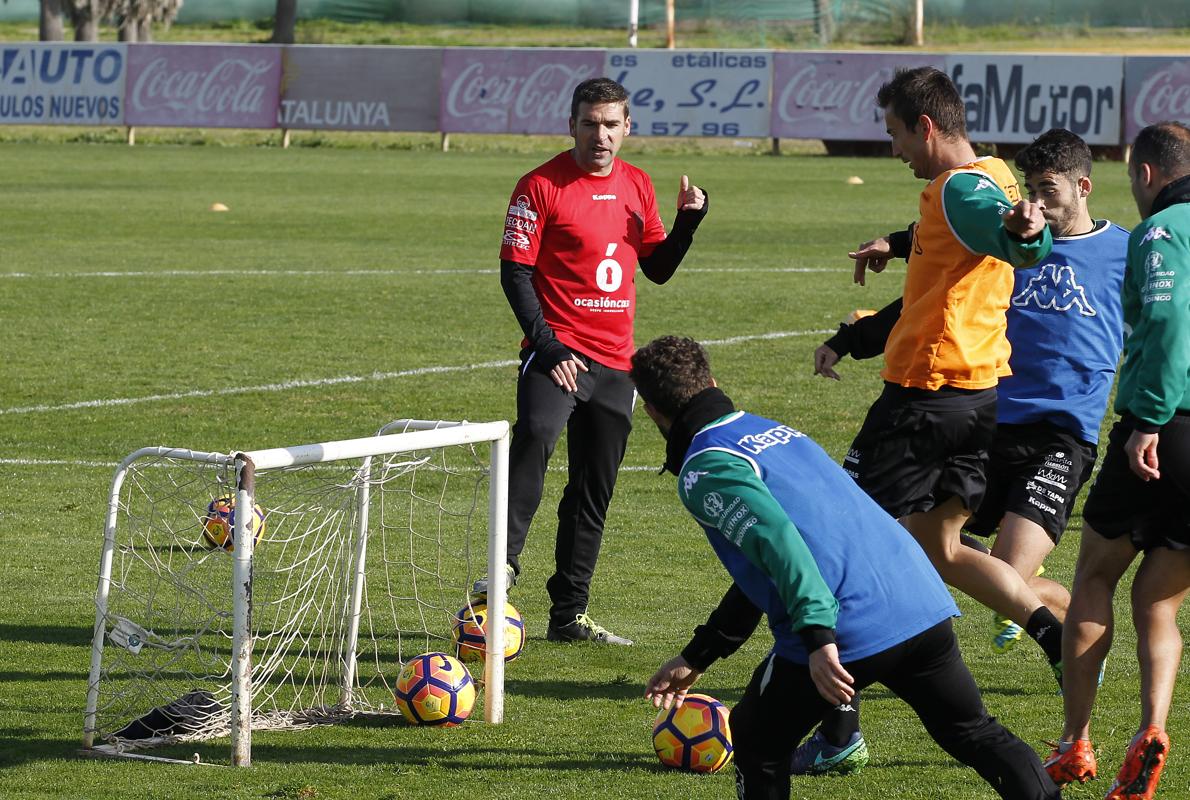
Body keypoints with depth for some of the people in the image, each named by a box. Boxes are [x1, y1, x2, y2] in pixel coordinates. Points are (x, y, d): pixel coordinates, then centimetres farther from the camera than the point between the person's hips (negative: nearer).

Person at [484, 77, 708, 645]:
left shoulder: (636, 184, 11)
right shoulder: (541, 186, -6)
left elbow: (658, 268, 17)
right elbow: (515, 272, -7)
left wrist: (688, 220, 0)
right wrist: (545, 343, -17)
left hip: (615, 362, 6)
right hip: (558, 353, -6)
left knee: (594, 490, 8)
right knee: (535, 437, -32)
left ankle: (569, 614, 15)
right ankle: (504, 563, -33)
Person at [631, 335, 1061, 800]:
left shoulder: (703, 470, -2)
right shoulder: (774, 431, 27)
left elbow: (775, 540, -20)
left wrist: (817, 635, -28)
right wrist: (696, 658, 37)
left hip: (846, 635, -7)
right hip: (923, 605, 7)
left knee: (757, 745, 17)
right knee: (975, 734, 21)